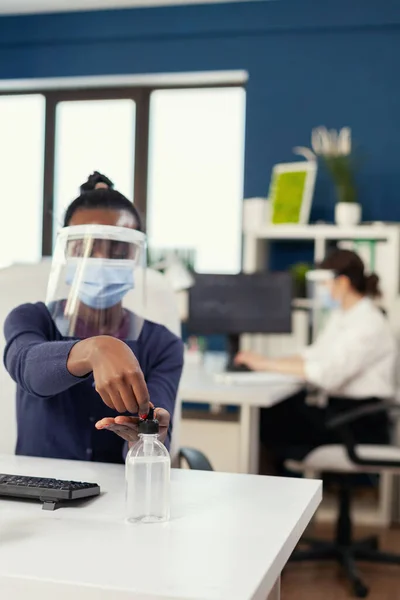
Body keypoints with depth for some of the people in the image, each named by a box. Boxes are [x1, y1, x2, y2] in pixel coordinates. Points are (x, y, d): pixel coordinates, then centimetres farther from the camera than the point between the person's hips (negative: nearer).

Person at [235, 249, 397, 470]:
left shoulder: (368, 324, -18)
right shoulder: (340, 314, 12)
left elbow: (327, 374, -28)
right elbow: (315, 355, 10)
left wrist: (268, 364, -24)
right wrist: (267, 362, -3)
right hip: (336, 405, 8)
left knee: (270, 420, -14)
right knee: (269, 409, -8)